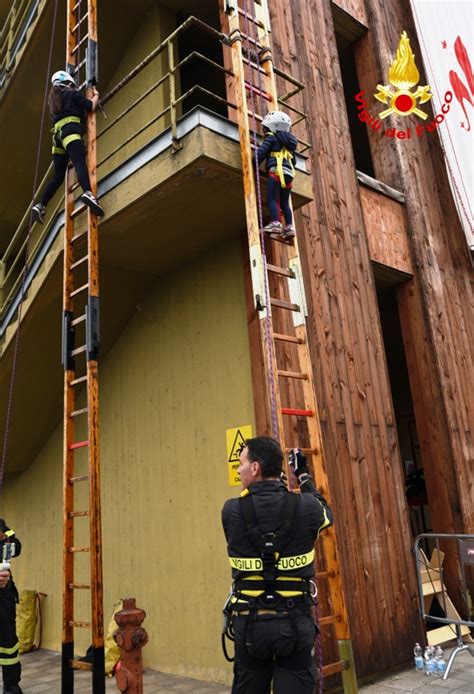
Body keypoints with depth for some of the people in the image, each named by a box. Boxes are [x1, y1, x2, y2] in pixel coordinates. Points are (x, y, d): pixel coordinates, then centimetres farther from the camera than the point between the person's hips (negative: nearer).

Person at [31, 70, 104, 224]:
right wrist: (96, 95, 29)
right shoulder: (73, 94, 14)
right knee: (80, 164, -30)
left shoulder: (54, 99, 33)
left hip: (58, 135, 7)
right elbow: (91, 107, 9)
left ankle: (40, 206, -3)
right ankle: (87, 193, -57)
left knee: (58, 177, 7)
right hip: (70, 131, -7)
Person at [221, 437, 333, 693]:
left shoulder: (231, 511, -10)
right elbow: (325, 513, 15)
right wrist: (303, 474, 24)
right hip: (295, 622, 0)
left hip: (250, 623, 1)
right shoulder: (305, 507, -8)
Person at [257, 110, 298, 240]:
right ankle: (289, 226, -3)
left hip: (276, 171, -7)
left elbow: (260, 153, -4)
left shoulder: (271, 137, 6)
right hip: (289, 173, 7)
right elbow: (294, 161, 31)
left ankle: (275, 223, -27)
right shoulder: (289, 142, 28)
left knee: (272, 199, -12)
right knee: (284, 202, 8)